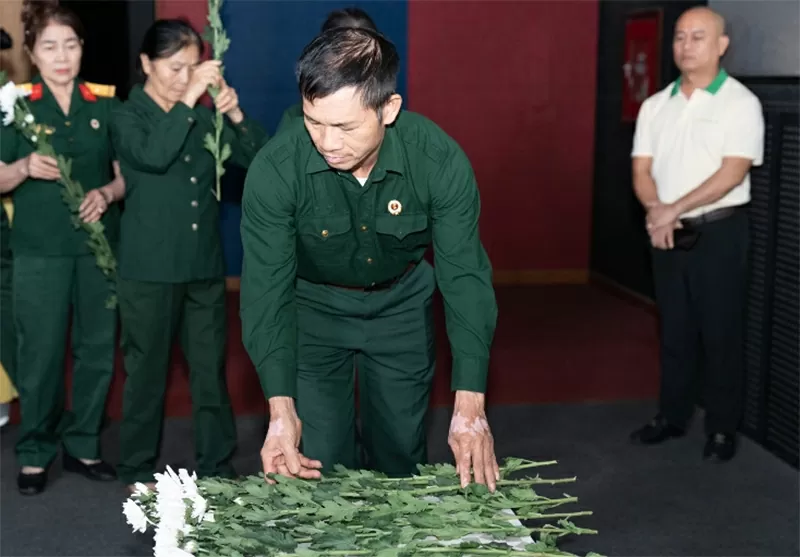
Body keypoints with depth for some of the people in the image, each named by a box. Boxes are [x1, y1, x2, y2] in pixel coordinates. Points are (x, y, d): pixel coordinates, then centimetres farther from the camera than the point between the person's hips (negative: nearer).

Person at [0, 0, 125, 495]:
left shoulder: (106, 103, 5)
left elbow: (125, 173, 8)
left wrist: (107, 193, -13)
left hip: (99, 245, 2)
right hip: (40, 249, -2)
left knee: (98, 348, 6)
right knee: (40, 353, 1)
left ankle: (83, 446, 22)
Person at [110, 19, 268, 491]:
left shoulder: (205, 116, 8)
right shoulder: (129, 117, -2)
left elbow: (257, 159, 1)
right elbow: (154, 156, -23)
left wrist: (235, 115, -13)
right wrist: (188, 99, -23)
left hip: (205, 266, 3)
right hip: (150, 270, -3)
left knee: (212, 371, 8)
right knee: (147, 372, 6)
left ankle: (219, 470, 19)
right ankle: (139, 473, 20)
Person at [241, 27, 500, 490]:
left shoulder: (440, 159, -27)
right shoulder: (275, 170, -29)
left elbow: (465, 275, -24)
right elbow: (267, 288, -25)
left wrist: (470, 404, -32)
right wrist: (281, 408, -36)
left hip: (402, 303, 1)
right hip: (313, 305, -1)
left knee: (401, 456, 9)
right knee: (319, 464, -3)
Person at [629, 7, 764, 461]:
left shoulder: (740, 103, -7)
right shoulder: (656, 105, 9)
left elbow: (733, 172, -16)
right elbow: (642, 169, 5)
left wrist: (675, 209, -20)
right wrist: (656, 211, -14)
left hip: (719, 232, -5)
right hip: (667, 234, 5)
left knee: (721, 335, 2)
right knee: (675, 332, 13)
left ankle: (723, 429, 12)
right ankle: (673, 417, 24)